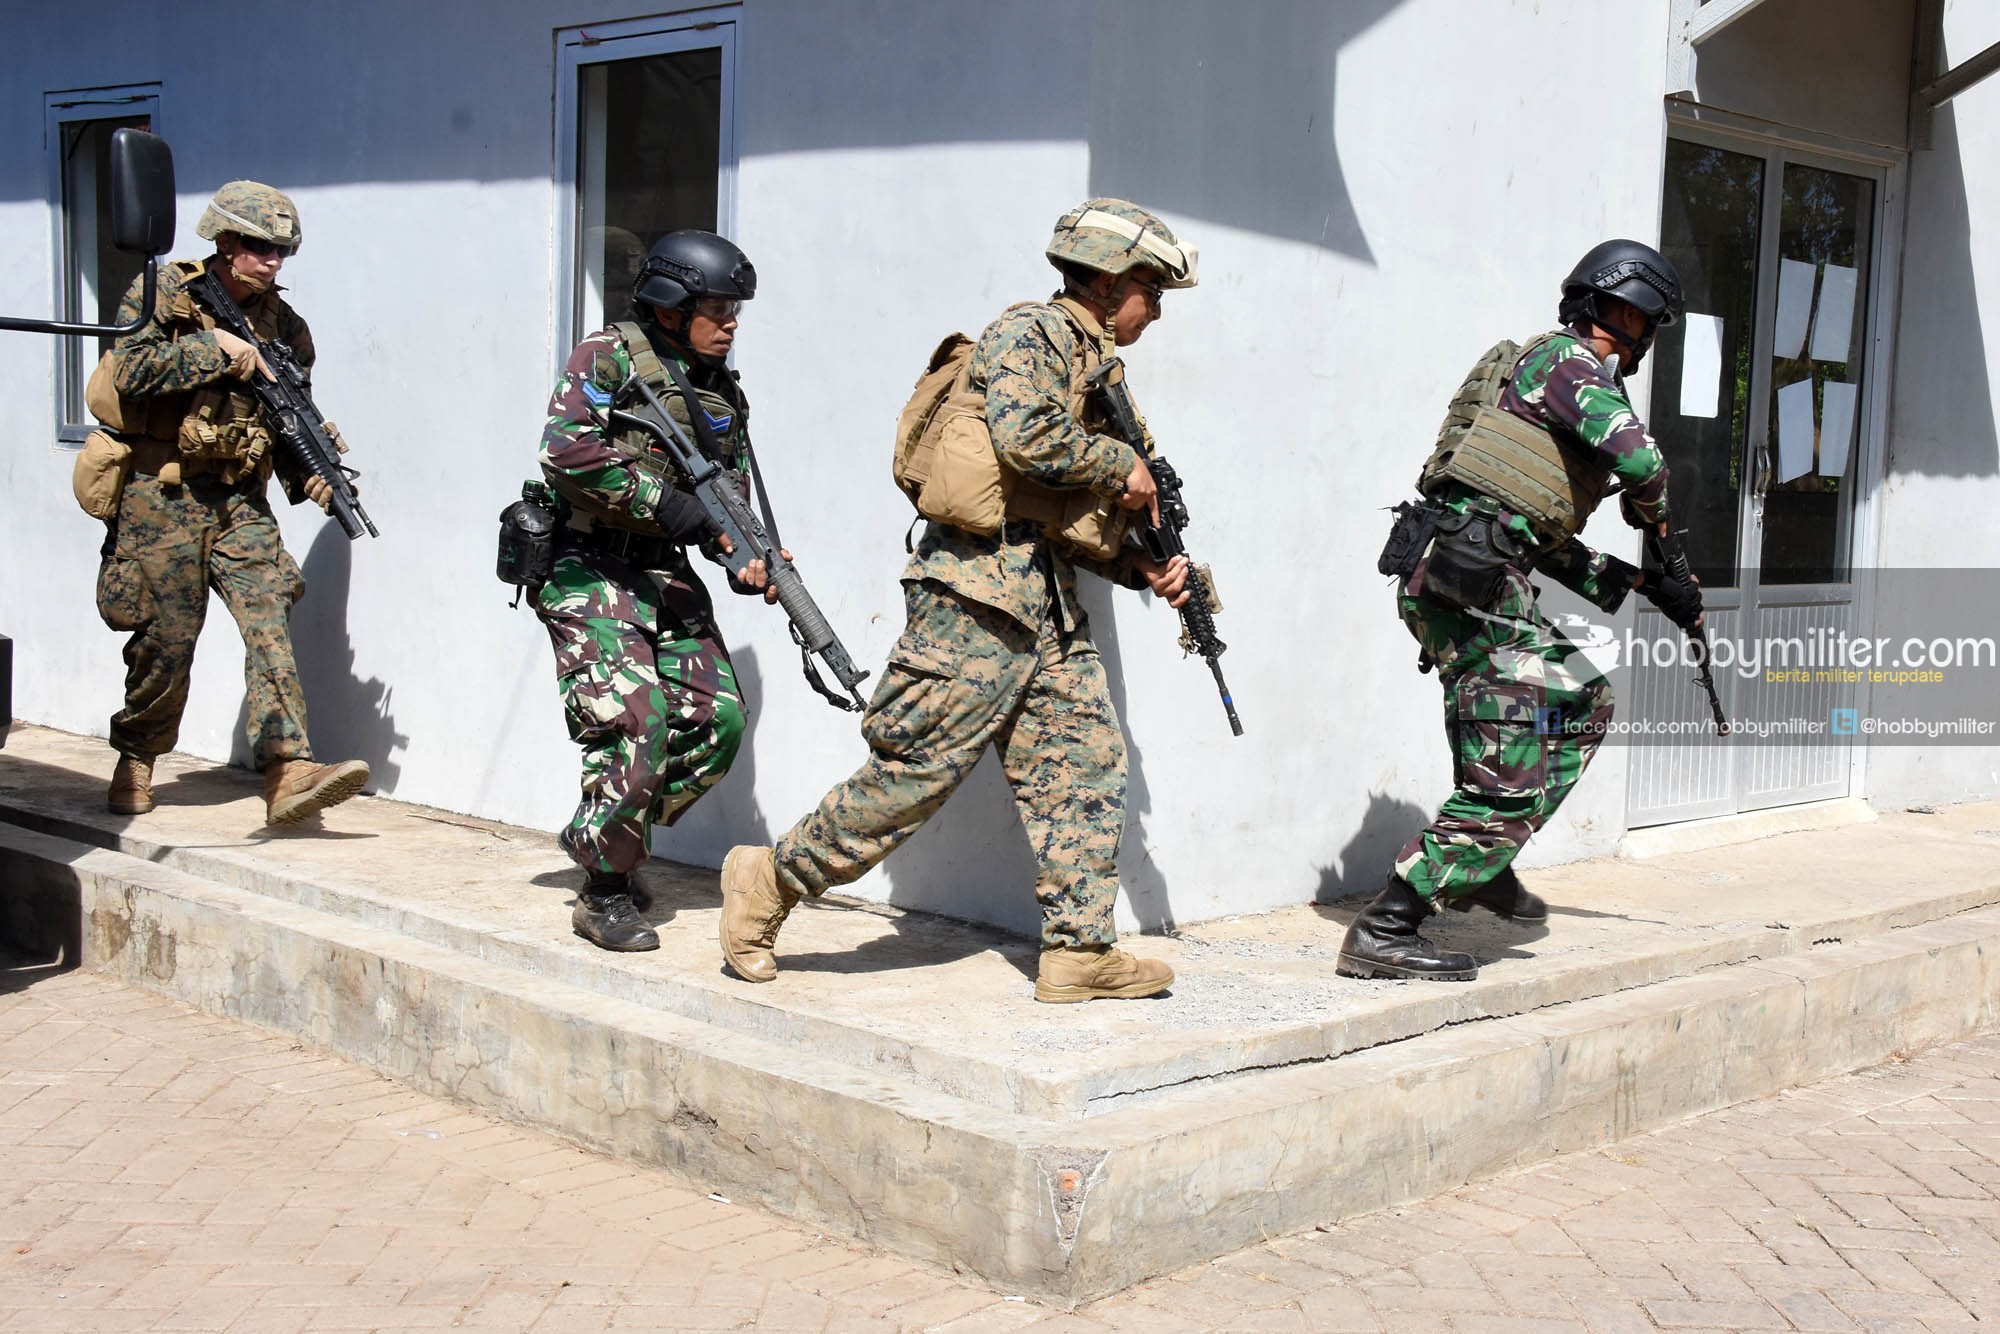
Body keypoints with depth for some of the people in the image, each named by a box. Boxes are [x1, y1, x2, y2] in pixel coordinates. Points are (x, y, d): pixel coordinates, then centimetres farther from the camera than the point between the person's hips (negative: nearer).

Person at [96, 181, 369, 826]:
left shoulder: (284, 323, 8)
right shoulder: (164, 292, -4)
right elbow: (132, 368, -18)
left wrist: (309, 476, -7)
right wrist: (216, 347, -20)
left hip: (239, 497, 3)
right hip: (162, 494, -3)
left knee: (269, 614, -13)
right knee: (167, 639, 1)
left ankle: (289, 771, -21)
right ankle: (136, 760, 25)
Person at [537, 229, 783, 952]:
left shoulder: (723, 393, 15)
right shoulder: (608, 357, -6)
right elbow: (567, 450, -20)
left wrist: (749, 563, -8)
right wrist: (664, 502, -22)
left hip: (667, 574, 7)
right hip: (588, 572, -7)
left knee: (717, 717, -3)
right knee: (635, 721, -18)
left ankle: (600, 831, 16)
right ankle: (604, 893, -3)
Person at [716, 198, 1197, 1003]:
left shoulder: (1095, 366, 23)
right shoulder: (1030, 334, -5)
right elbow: (1026, 438, -24)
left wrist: (1144, 567, 9)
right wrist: (1123, 464, -11)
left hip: (1050, 606, 10)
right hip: (980, 596, -10)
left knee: (1085, 764, 4)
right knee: (916, 770, -6)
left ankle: (1078, 950, 7)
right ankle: (770, 882, 7)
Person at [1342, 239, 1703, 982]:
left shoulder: (1578, 380, 27)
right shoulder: (1565, 359, -2)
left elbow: (1552, 548, 29)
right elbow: (1638, 458, -17)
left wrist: (1645, 585, 26)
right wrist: (1651, 513, 5)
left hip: (1487, 585, 10)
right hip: (1465, 580, -10)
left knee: (1583, 703, 27)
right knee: (1510, 783, -8)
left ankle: (1484, 865, 30)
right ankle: (1384, 932, -6)